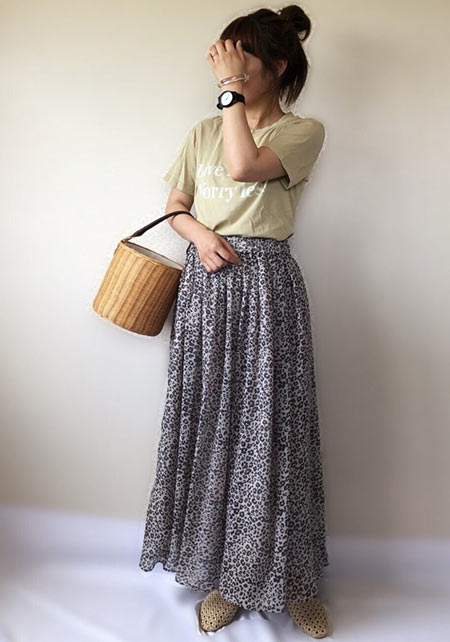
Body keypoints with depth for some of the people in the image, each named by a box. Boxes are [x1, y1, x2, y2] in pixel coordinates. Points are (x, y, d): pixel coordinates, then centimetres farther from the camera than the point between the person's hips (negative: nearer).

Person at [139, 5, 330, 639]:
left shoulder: (303, 130, 2)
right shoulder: (203, 131, 16)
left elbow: (244, 166, -16)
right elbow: (174, 204, 15)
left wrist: (232, 88, -8)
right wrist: (199, 233, -5)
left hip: (265, 283, -4)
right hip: (206, 282, 4)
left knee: (271, 429, -1)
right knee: (209, 425, 5)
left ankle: (290, 579, 21)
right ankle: (224, 574, 23)